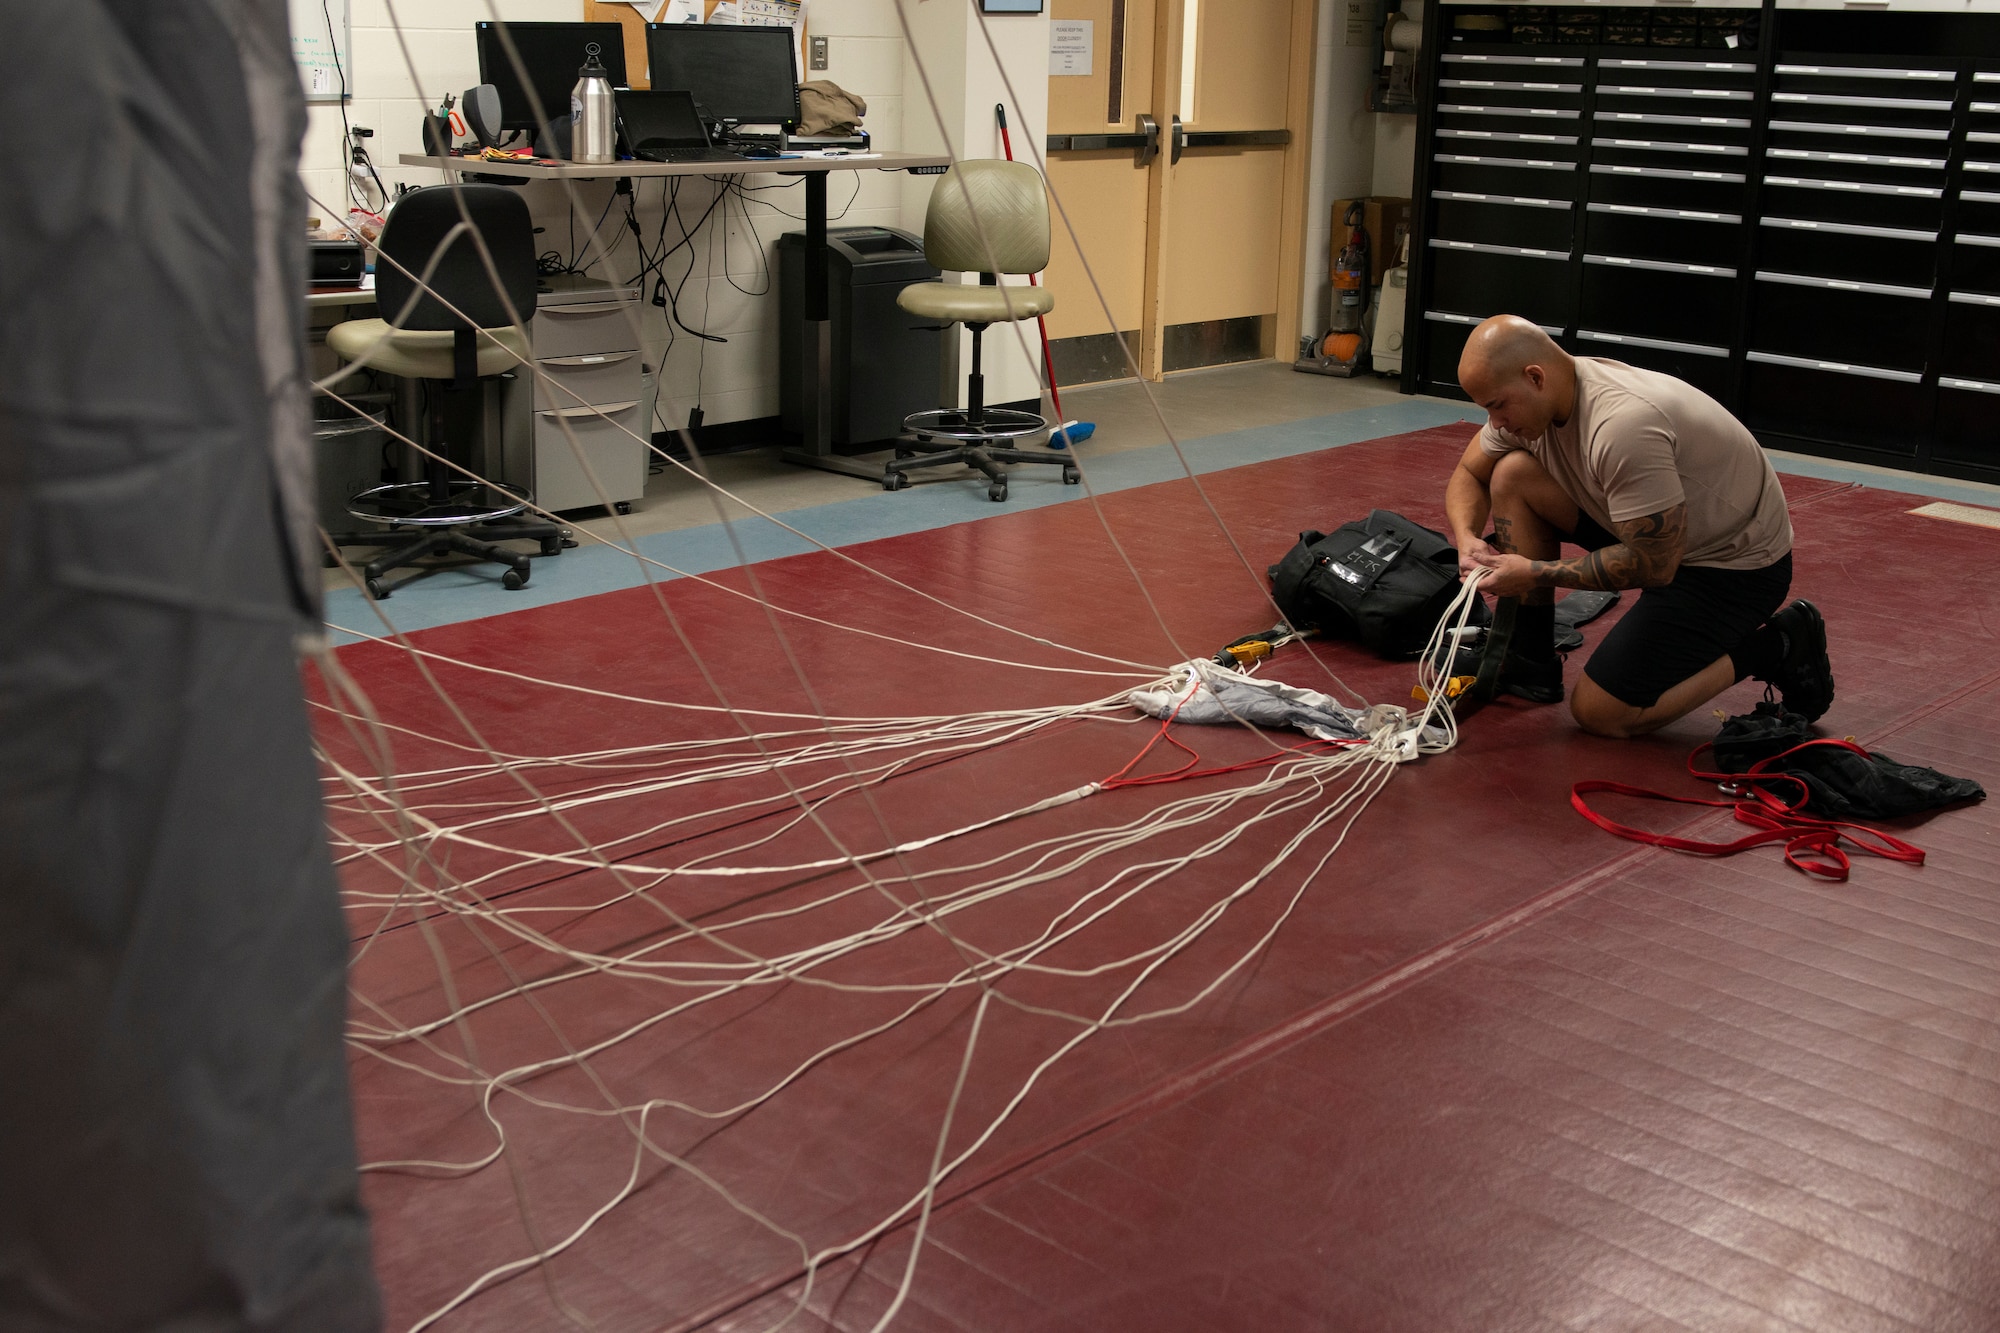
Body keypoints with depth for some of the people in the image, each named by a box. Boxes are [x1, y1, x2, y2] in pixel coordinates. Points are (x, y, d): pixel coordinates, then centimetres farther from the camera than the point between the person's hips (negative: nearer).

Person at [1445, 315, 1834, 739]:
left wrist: (1536, 574, -24)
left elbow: (1654, 565, -30)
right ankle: (1527, 664, 3)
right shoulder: (1524, 398, -7)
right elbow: (1467, 474, 10)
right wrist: (1467, 538, -11)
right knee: (1511, 474, -5)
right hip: (1658, 533, 9)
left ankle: (1777, 647, 2)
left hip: (1736, 565, -9)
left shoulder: (1622, 424, -34)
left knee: (1600, 713, -13)